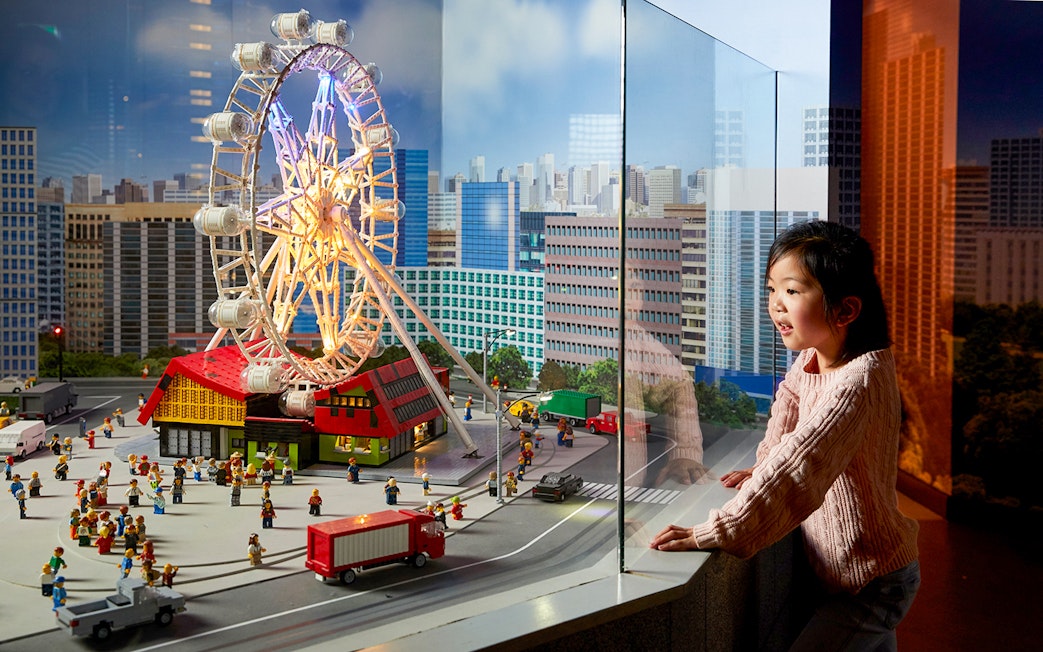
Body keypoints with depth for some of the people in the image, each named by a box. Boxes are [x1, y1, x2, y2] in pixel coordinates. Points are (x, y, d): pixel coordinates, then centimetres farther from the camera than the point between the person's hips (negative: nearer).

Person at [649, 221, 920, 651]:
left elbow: (801, 466, -40)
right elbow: (790, 405, 21)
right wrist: (765, 469, 12)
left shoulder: (859, 381, -31)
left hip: (872, 583, -9)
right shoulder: (810, 360, -2)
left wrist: (718, 533, -43)